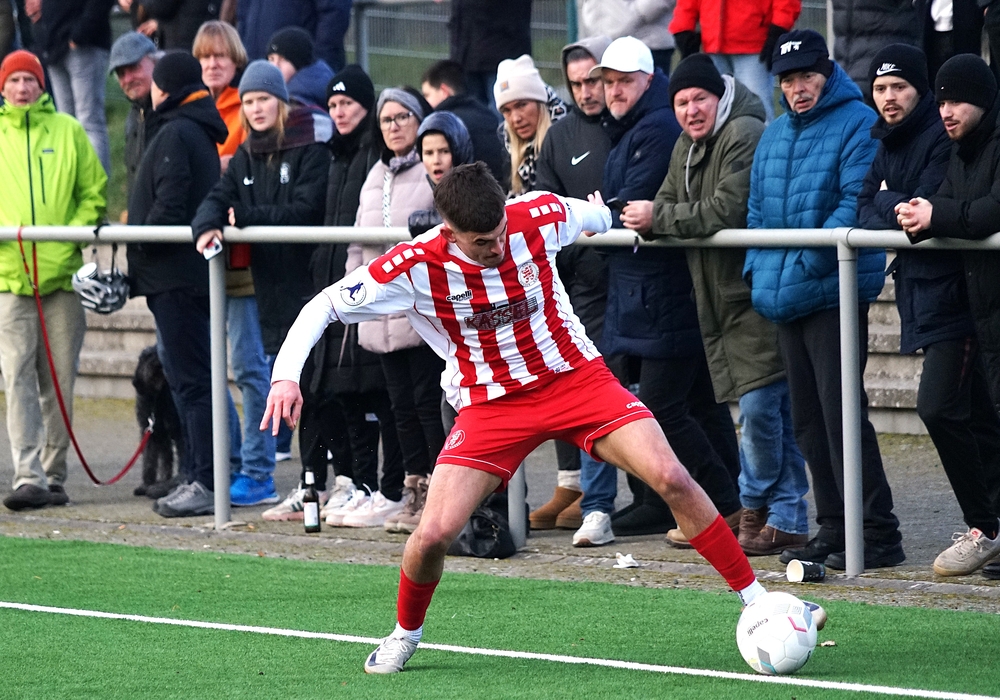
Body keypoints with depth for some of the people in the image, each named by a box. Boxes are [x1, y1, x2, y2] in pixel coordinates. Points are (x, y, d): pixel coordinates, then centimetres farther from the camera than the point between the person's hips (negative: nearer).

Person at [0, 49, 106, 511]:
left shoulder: (67, 131, 8)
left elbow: (94, 192, 10)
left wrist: (75, 233, -6)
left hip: (63, 274, 1)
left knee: (59, 382, 5)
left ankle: (54, 476, 13)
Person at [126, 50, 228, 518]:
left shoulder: (175, 135, -13)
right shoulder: (201, 133, 18)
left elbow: (169, 206, -21)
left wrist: (139, 248, -11)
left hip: (174, 274, -10)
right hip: (193, 273, 10)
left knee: (190, 379, -10)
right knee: (189, 378, 13)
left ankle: (206, 483, -11)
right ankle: (201, 477, 16)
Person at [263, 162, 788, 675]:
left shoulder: (540, 218, -15)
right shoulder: (415, 267, -20)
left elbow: (590, 214, 11)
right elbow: (323, 306, -11)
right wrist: (286, 375, -24)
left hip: (575, 376, 1)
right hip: (491, 404, -1)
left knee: (671, 478, -17)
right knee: (433, 534, -14)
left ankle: (754, 600, -5)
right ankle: (405, 634, 18)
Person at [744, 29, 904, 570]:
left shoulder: (857, 124, -7)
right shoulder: (773, 135, 18)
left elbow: (857, 202, -16)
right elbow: (757, 210, 24)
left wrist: (808, 261, -21)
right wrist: (757, 270, 9)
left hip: (835, 295, -8)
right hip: (783, 299, 8)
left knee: (841, 415, -12)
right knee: (808, 421, 11)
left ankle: (877, 535, -10)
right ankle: (834, 529, 18)